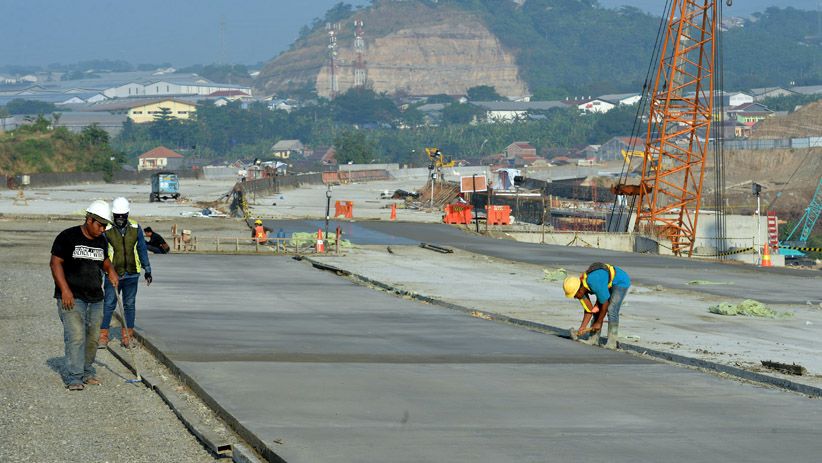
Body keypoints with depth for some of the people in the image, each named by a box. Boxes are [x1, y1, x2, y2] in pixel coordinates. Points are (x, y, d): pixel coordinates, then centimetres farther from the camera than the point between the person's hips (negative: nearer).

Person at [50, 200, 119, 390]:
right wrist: (65, 290, -18)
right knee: (76, 336, -14)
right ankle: (74, 378, -12)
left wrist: (111, 271, 6)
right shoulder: (67, 237, -8)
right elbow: (55, 263, -9)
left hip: (95, 297, 6)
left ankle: (87, 372, 23)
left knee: (92, 337, 9)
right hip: (71, 297, -6)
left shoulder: (101, 241, 12)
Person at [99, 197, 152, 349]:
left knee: (129, 305, 7)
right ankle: (103, 336, 0)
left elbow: (142, 250, 12)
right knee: (109, 305, -5)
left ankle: (127, 336, 15)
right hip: (113, 274, -3)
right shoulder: (106, 230, -6)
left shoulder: (136, 228, 3)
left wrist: (147, 270, 13)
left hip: (132, 274, 3)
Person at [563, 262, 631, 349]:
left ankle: (611, 343, -16)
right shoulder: (581, 290, -12)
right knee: (597, 309, 0)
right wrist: (582, 328, -12)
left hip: (621, 281, -8)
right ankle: (593, 339, 6)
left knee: (611, 311, -19)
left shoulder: (595, 284, -38)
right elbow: (589, 310, -4)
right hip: (608, 284, 8)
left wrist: (599, 323, -15)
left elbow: (605, 304, -26)